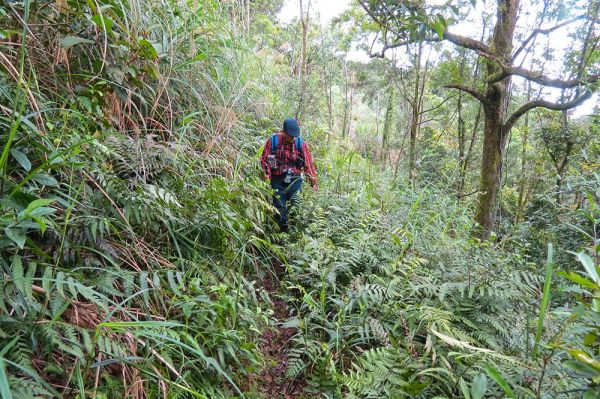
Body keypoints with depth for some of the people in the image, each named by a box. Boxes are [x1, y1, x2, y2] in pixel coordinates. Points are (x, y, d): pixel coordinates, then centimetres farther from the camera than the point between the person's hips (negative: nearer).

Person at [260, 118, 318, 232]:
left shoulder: (300, 143, -6)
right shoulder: (273, 141, -8)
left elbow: (308, 163, -4)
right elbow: (264, 159, -2)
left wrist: (313, 182, -5)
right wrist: (266, 174, -14)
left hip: (295, 180, 0)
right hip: (278, 181, 0)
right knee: (279, 209, 5)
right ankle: (283, 232, 20)